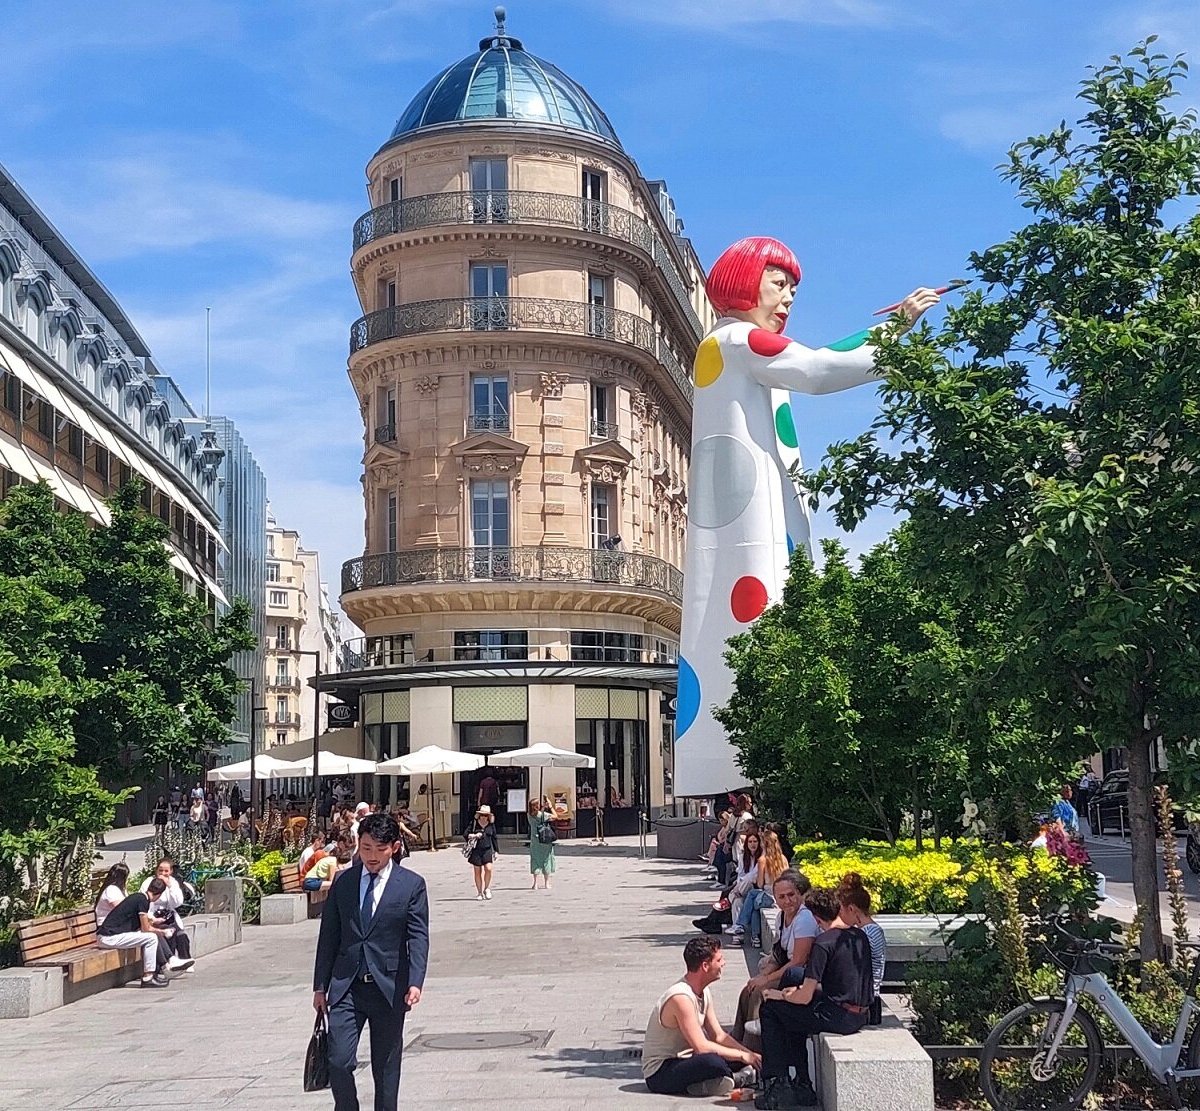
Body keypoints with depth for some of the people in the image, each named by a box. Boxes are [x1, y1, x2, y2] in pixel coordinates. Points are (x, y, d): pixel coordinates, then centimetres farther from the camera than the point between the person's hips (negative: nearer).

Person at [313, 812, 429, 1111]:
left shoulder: (412, 885, -1)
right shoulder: (343, 882, 7)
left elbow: (418, 937, -7)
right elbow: (328, 936, 10)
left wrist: (415, 982, -21)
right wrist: (320, 986, 9)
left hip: (389, 987, -1)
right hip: (346, 986, 2)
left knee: (386, 1068, 7)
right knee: (339, 1060, -8)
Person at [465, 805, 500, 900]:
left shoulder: (491, 825, 6)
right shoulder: (474, 823, 0)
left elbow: (494, 838, 12)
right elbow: (466, 834, 2)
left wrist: (496, 851, 10)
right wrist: (473, 836, -17)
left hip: (487, 850, 1)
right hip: (476, 850, -1)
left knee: (488, 869, -14)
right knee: (478, 871, 4)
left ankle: (487, 889, 9)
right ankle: (480, 893, 15)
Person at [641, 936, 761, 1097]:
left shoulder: (704, 993, 7)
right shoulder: (680, 997, -24)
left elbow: (719, 1035, 10)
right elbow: (701, 1047, -27)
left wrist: (749, 1054, -4)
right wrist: (742, 1055, -19)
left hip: (680, 1060, 10)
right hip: (658, 1073, -10)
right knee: (713, 1061, -33)